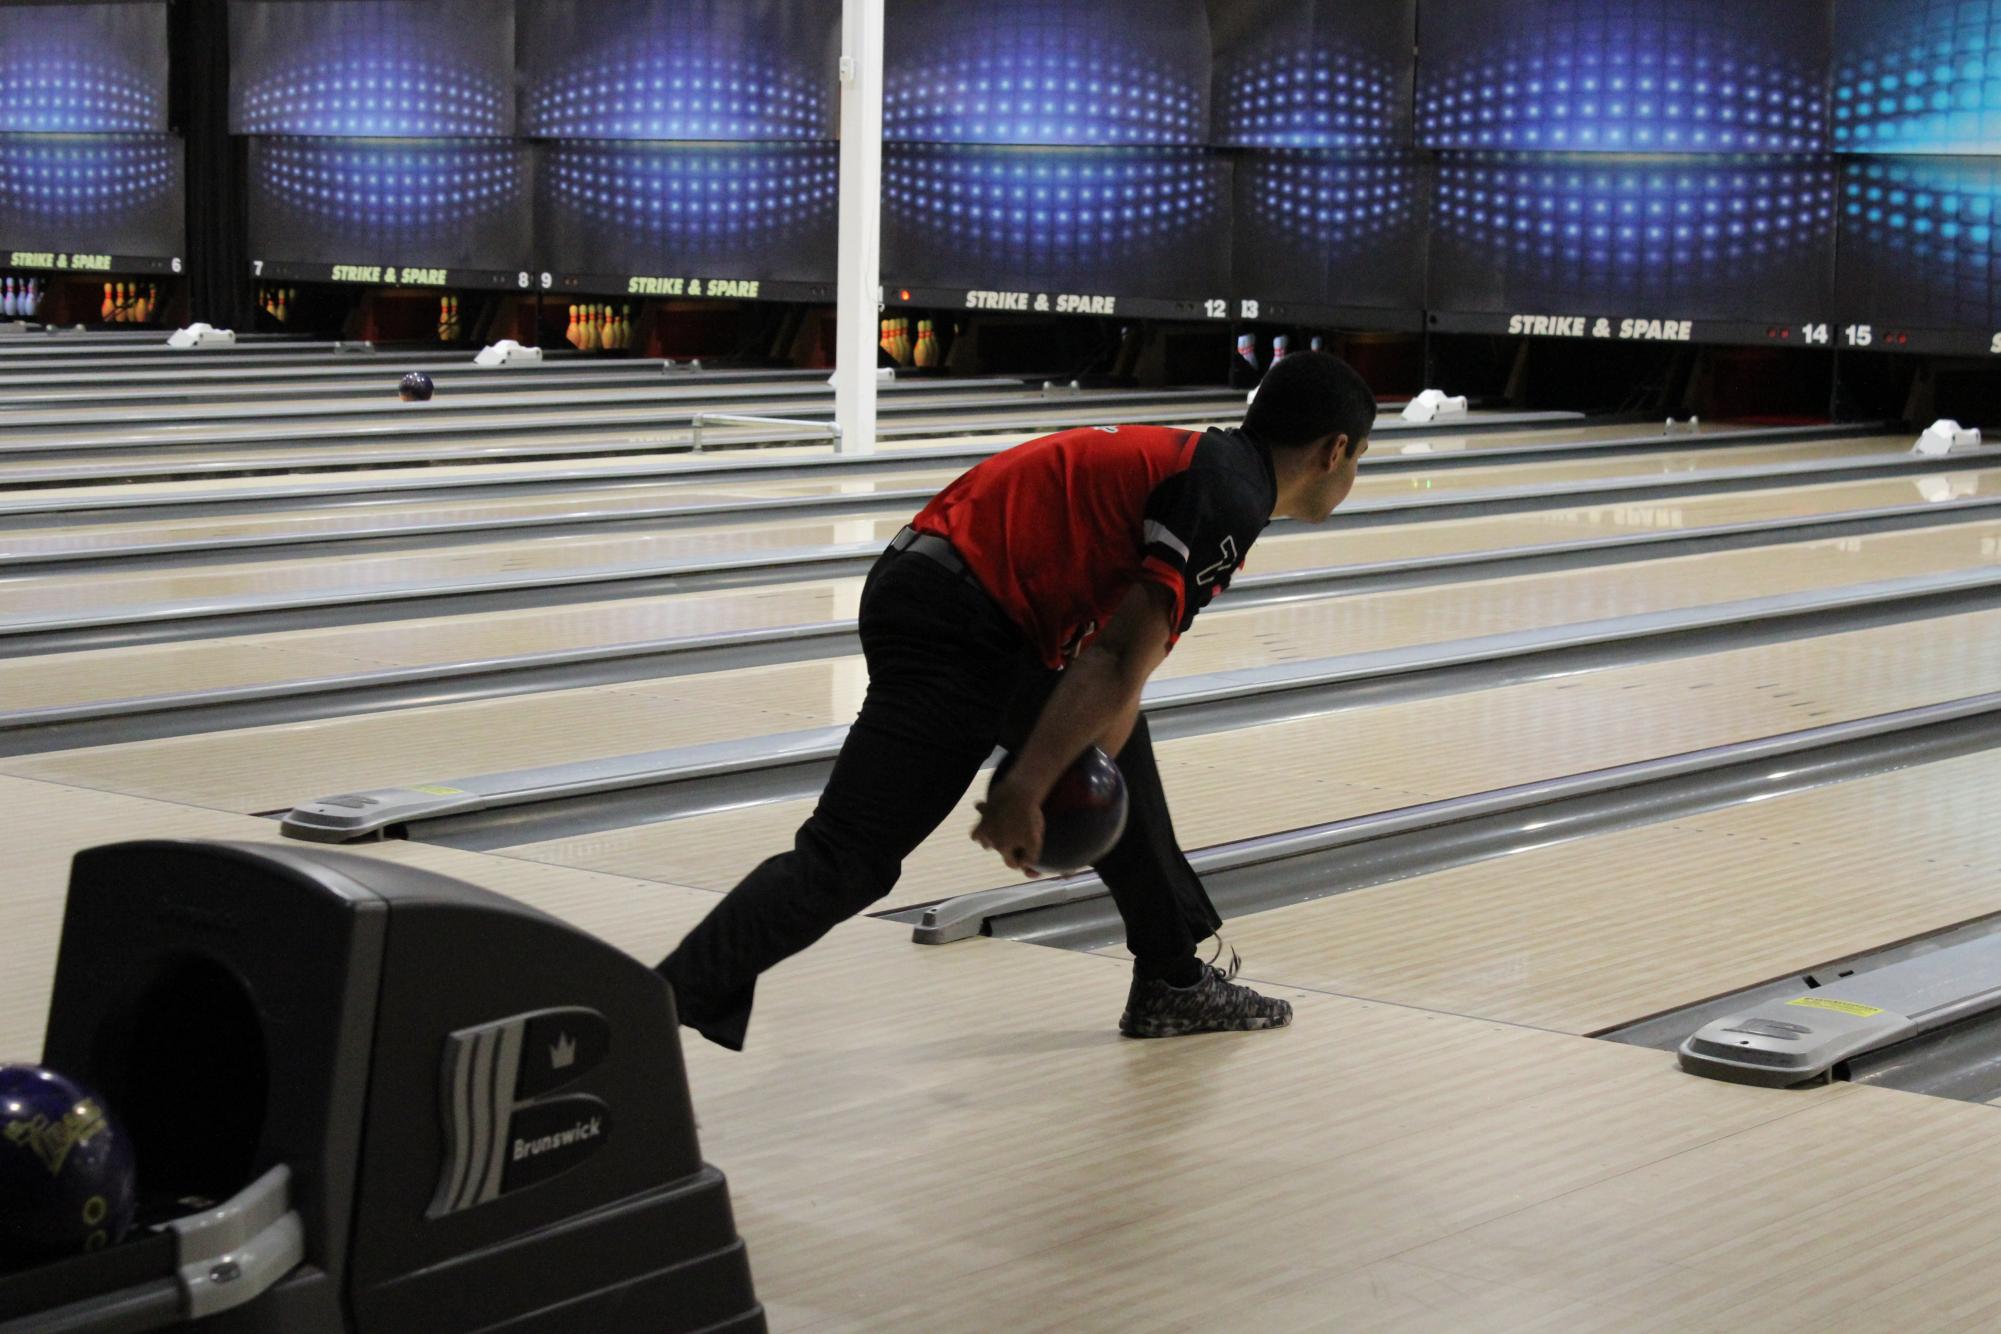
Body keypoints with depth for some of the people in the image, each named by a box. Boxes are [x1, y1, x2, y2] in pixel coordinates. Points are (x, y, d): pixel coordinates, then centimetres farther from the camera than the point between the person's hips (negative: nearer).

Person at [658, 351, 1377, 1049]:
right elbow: (1118, 662, -19)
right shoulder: (1231, 503, -11)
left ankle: (1172, 983, 33)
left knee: (1116, 746, 23)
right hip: (950, 625, -11)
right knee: (847, 860, -11)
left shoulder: (1198, 461, 19)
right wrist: (1024, 790, -20)